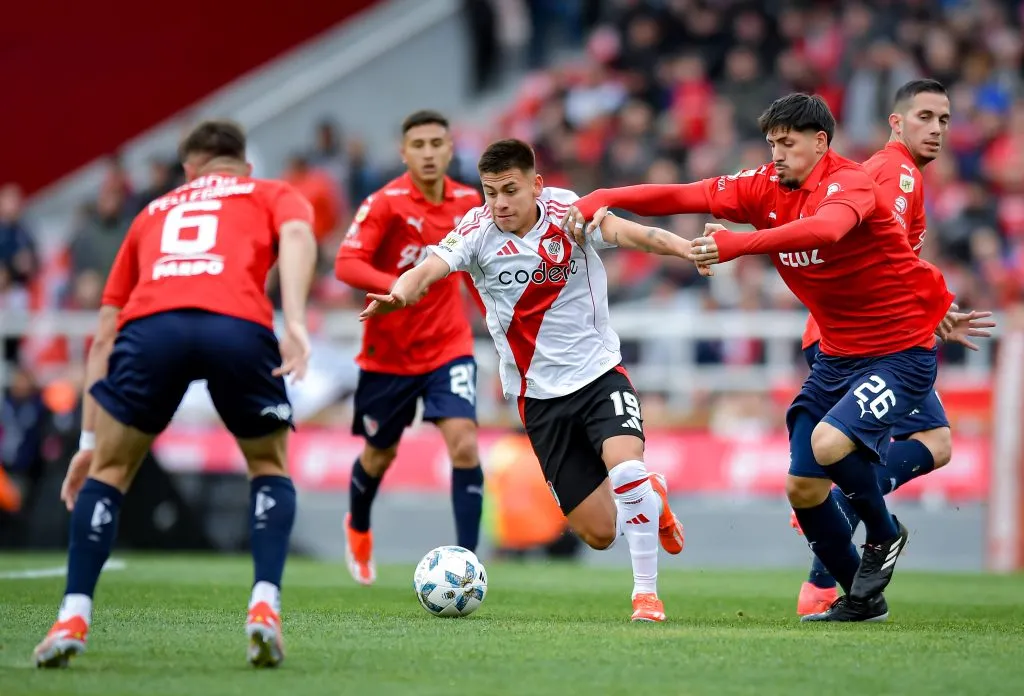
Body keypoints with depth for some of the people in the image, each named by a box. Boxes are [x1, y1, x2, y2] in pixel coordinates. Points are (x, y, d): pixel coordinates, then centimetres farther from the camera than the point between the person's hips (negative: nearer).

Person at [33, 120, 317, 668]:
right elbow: (297, 235, 5)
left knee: (110, 471, 22)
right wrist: (295, 323, -8)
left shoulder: (154, 212, 40)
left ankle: (73, 617, 10)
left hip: (150, 326, 1)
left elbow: (105, 334, 36)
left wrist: (89, 440, 37)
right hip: (239, 325, -1)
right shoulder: (272, 194, 33)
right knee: (270, 468, 23)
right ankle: (265, 606, 5)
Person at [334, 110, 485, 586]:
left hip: (448, 346, 2)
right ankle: (358, 529, 48)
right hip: (388, 351, -2)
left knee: (464, 443, -19)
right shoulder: (386, 203, -16)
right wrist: (399, 287, -41)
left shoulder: (467, 202, -2)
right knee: (380, 455, 16)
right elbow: (346, 265, -26)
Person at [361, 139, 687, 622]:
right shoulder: (478, 232, -9)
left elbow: (626, 233, -27)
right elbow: (431, 269, -27)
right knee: (599, 532, 1)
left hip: (599, 370, -1)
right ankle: (649, 498, 37)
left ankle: (646, 591, -9)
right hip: (539, 395, 1)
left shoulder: (567, 211, -10)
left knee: (626, 469, -28)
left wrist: (685, 249, -46)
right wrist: (400, 293, -50)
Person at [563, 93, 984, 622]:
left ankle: (884, 537, 1)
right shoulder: (766, 188, 0)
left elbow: (825, 230, -44)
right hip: (837, 354, 8)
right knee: (802, 487, 2)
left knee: (829, 444, -28)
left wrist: (736, 245, -55)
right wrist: (600, 199, -20)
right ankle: (862, 598, 22)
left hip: (900, 351, -8)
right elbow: (682, 196, -6)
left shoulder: (849, 183, -21)